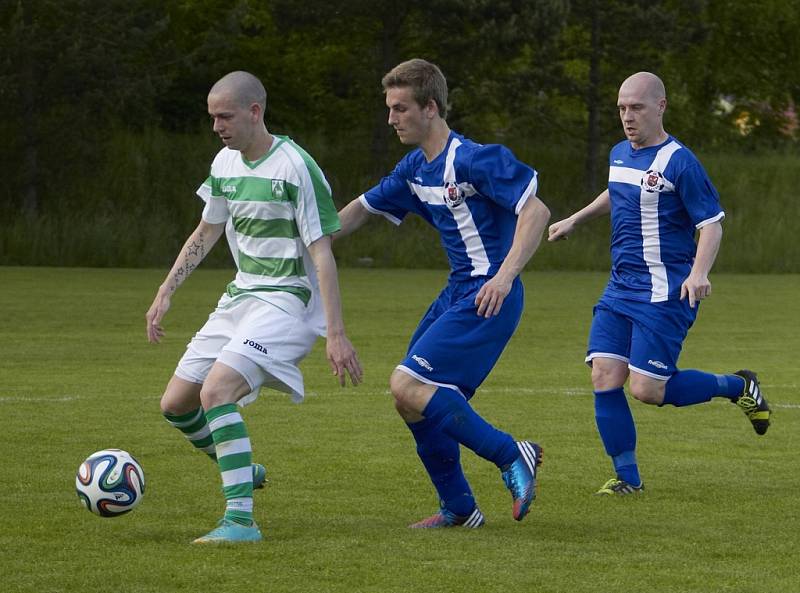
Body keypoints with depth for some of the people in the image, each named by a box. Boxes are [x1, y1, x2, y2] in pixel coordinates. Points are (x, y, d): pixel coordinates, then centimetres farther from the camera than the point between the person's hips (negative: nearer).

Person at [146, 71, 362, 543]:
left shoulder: (296, 167, -16)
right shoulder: (226, 163, 7)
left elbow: (321, 252, -16)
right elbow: (207, 233, 21)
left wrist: (336, 334, -20)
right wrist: (166, 292, 15)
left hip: (284, 302, -8)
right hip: (239, 296, 8)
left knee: (216, 392, -27)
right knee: (176, 405, 7)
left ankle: (241, 520, -25)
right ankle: (243, 473, 32)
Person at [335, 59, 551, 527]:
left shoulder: (473, 159, -16)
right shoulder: (415, 170, 11)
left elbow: (536, 212, -21)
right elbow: (363, 209, 25)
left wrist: (505, 275, -30)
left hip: (487, 298, -9)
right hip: (456, 293, 9)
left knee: (408, 386, -18)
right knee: (414, 399, 7)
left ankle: (512, 456, -11)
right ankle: (459, 507, 18)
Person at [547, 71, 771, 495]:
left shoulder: (679, 162, -13)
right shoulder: (618, 155, 11)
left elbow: (712, 223, -13)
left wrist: (699, 272, -28)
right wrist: (574, 221, 34)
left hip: (664, 291, -7)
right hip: (620, 286, 7)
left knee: (646, 390, -11)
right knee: (604, 378, -5)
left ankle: (738, 387, 12)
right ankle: (627, 476, 5)